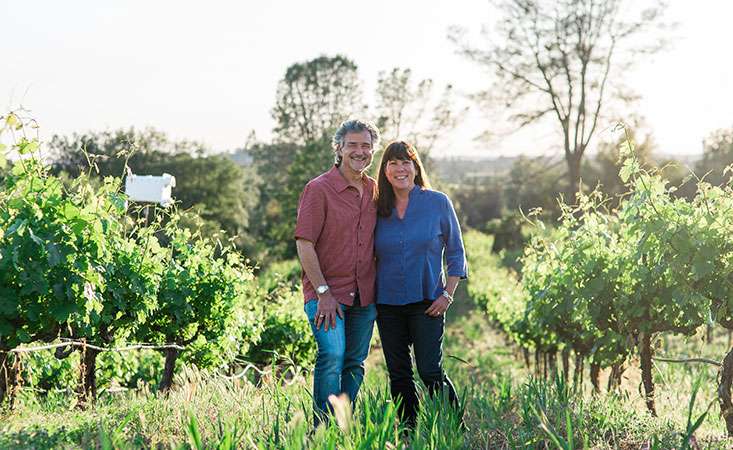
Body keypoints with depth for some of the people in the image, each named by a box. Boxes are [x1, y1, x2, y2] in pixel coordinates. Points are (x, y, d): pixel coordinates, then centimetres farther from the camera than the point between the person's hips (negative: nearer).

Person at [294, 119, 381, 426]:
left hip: (364, 294, 6)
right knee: (332, 355, -19)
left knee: (355, 363, 9)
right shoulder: (319, 189, -7)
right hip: (326, 293, -6)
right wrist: (323, 292, -15)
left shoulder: (376, 191, 11)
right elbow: (304, 244, -11)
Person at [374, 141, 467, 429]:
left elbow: (455, 253, 3)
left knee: (431, 372, -10)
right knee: (398, 375, 7)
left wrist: (448, 294, -6)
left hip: (427, 302, -3)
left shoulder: (438, 203, -1)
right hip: (388, 304, 4)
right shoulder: (379, 210, 6)